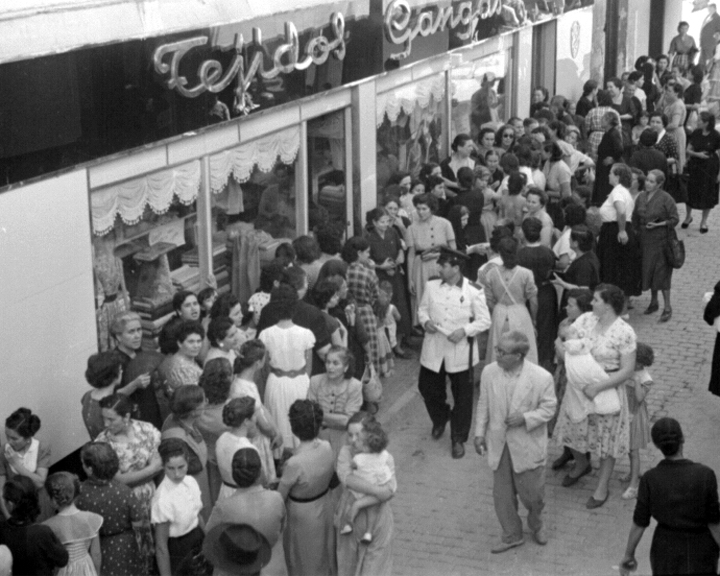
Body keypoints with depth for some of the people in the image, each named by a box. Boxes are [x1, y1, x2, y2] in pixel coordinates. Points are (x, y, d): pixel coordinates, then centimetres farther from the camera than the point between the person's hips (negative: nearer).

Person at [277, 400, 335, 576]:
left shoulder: (294, 463, -37)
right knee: (322, 550, 31)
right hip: (325, 507, 5)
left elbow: (280, 498, -22)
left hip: (303, 516, -5)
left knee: (304, 559, 22)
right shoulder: (327, 448, -20)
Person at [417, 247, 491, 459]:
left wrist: (465, 330, -19)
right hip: (434, 349, 3)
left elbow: (484, 321, -6)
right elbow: (422, 309, 12)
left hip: (460, 352, -3)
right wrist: (425, 321, -9)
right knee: (427, 386, 12)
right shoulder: (431, 287, 0)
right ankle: (440, 419, 43)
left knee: (462, 397, 5)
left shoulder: (473, 292, -11)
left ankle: (458, 439, 23)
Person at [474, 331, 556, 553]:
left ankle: (536, 525, 43)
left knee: (532, 493, 11)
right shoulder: (489, 372, -9)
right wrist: (480, 433, 4)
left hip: (528, 446, -3)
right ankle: (512, 535, 33)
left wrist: (526, 418, -22)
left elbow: (548, 408, -8)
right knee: (502, 495, 12)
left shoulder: (541, 377, -19)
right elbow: (483, 405, 4)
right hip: (499, 445, 3)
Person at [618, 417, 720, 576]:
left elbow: (639, 523, -12)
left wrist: (628, 555, 3)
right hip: (700, 549, -1)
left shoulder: (650, 479, -22)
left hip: (667, 546, 1)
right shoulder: (705, 475, -27)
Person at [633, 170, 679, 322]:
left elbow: (674, 219, -9)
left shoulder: (666, 198, -12)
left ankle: (667, 307, 4)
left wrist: (659, 224, -20)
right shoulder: (641, 197, 4)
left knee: (661, 273, -4)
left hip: (661, 239, -5)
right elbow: (635, 217, 14)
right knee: (648, 271, 12)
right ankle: (653, 302, 29)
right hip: (645, 239, 6)